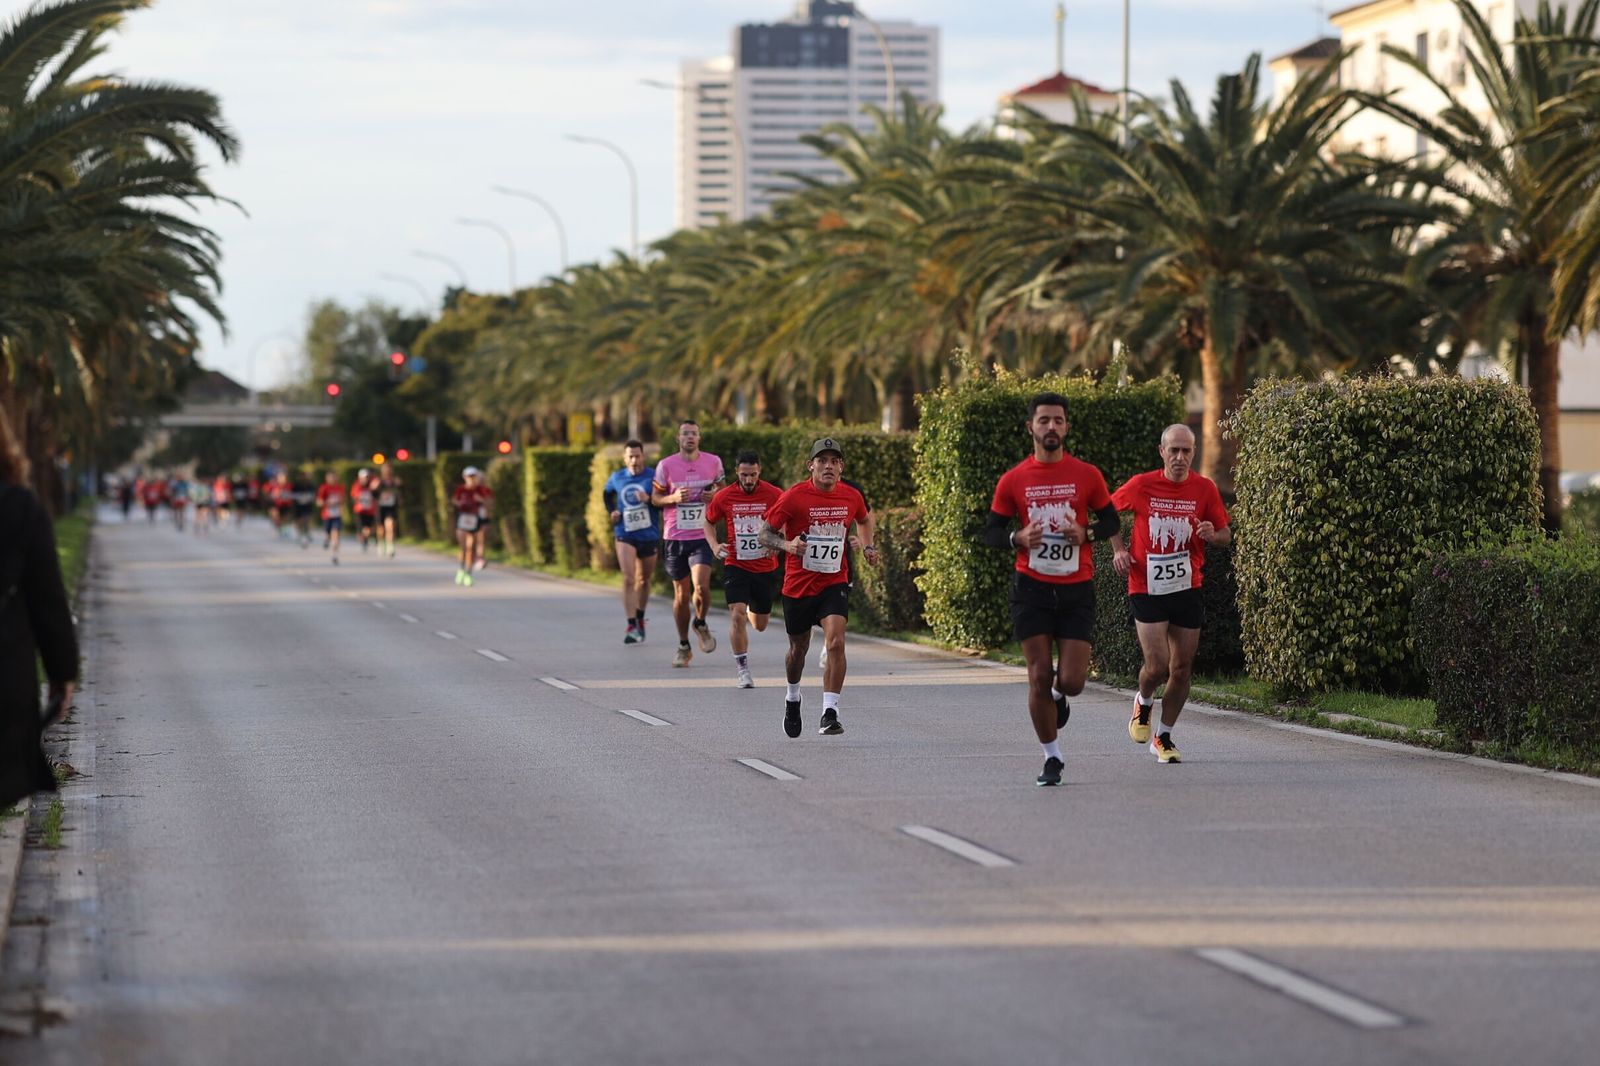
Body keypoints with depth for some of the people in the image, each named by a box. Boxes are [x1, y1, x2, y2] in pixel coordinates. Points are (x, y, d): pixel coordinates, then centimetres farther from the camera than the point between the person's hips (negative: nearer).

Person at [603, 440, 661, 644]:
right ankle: (631, 626, -19)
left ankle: (640, 619, 36)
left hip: (649, 536, 0)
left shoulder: (653, 476, -7)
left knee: (644, 580, 15)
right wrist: (611, 511, 8)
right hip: (625, 536, 0)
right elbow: (606, 493, 24)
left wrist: (649, 500, -27)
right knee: (628, 579, -15)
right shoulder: (616, 478, 2)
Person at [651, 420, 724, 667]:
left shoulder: (713, 462, 2)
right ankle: (683, 647, 22)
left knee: (701, 586, -19)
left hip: (702, 536, -1)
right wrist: (674, 498, -14)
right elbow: (655, 498, 6)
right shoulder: (666, 466, -1)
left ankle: (701, 624, 13)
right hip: (675, 536, 1)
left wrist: (716, 494, -6)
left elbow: (722, 487, 17)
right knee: (681, 595, 7)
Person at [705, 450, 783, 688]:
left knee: (760, 625, 13)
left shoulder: (774, 494, -8)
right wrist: (714, 545, -6)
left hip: (765, 567, 1)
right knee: (737, 615, -19)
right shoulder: (724, 497, -5)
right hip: (736, 566, -1)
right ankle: (743, 671, -8)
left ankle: (753, 610, 52)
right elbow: (709, 522, 13)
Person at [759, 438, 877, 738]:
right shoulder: (794, 497, -12)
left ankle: (830, 713, -18)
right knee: (799, 648, 14)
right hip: (798, 585, -1)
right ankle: (792, 697, 45)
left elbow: (861, 521, 23)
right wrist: (787, 545, -26)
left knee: (836, 642, -20)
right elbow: (765, 533, -9)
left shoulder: (851, 497, -1)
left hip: (834, 583, 1)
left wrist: (868, 547, 12)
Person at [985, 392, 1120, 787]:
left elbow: (1111, 521, 9)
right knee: (1039, 676, -3)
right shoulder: (1013, 480, 1)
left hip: (1077, 589, 0)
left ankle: (1058, 695, 32)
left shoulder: (1087, 475, 1)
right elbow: (992, 530, 6)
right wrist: (1017, 539, -15)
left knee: (1071, 680, -6)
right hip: (1032, 588, 0)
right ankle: (1052, 758, 11)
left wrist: (1087, 532, -12)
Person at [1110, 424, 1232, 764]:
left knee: (1182, 669, 4)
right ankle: (1143, 704, 23)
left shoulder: (1204, 489, -1)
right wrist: (1118, 550, 1)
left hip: (1187, 589, 2)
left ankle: (1163, 737, 22)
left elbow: (1226, 535, 9)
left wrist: (1212, 534, -14)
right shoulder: (1141, 486, -6)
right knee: (1157, 665, -12)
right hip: (1147, 589, -2)